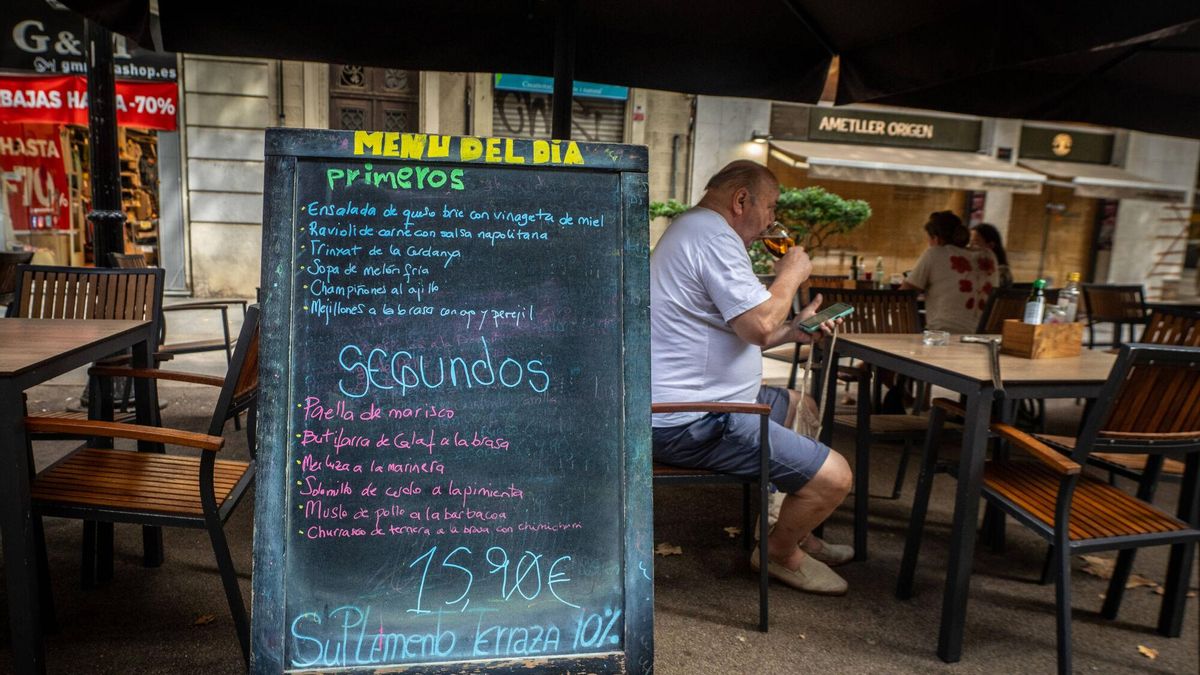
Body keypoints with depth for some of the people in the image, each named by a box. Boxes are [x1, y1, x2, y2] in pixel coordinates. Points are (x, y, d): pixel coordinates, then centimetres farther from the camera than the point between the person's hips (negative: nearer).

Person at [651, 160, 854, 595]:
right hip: (691, 424, -12)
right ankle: (781, 552, 18)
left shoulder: (695, 229, 20)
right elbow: (759, 327, -25)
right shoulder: (712, 236, -16)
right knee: (834, 478, -11)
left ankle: (799, 535, 34)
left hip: (684, 404, 12)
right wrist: (791, 273, -8)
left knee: (799, 405, 29)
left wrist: (793, 330, 13)